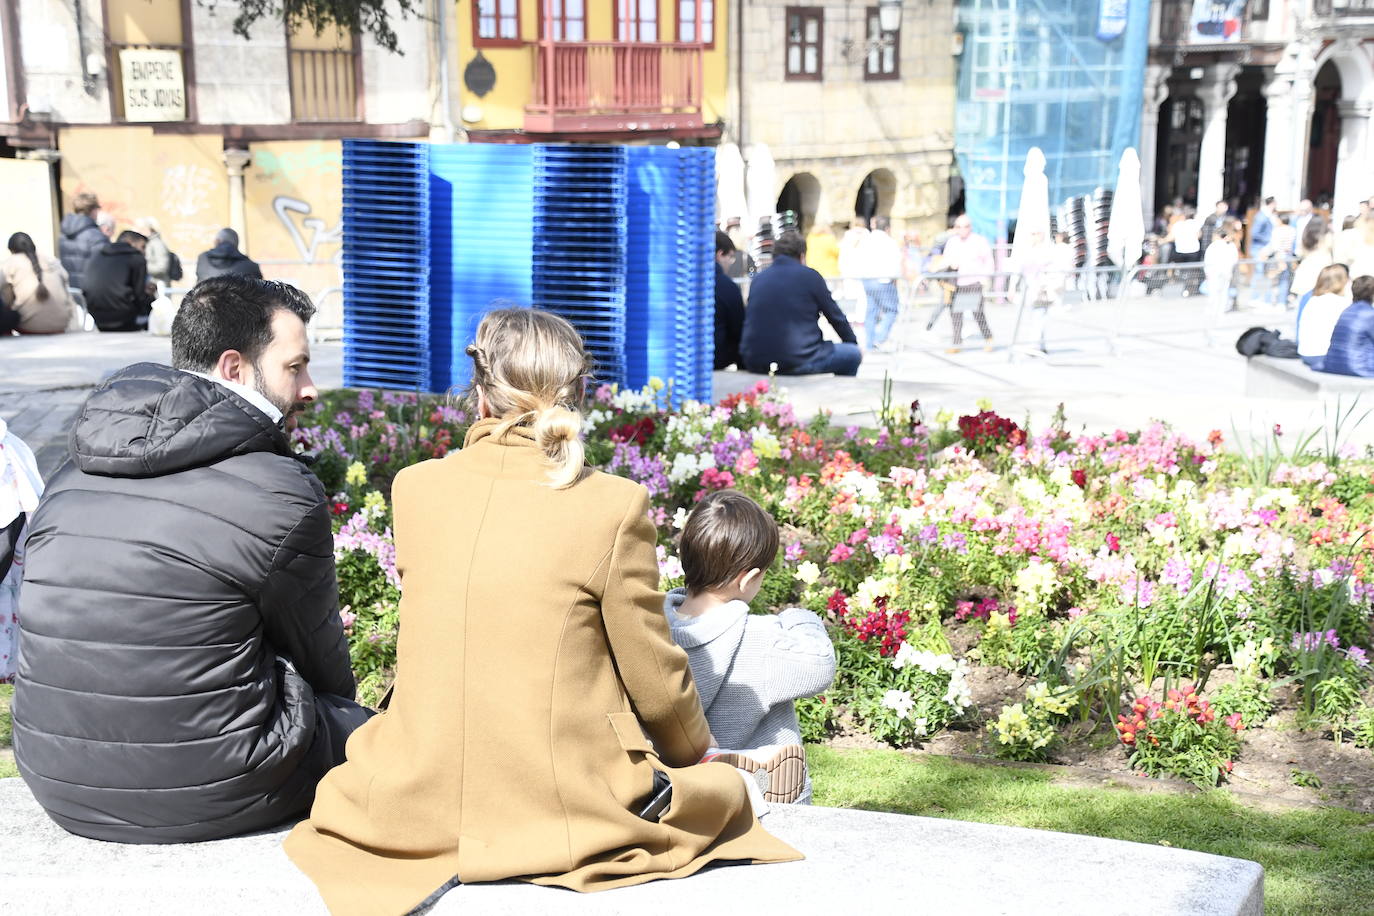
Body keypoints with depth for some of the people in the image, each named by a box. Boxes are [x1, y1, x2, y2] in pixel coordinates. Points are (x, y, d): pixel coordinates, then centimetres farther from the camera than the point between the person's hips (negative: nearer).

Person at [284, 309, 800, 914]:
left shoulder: (413, 487, -3)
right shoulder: (615, 505, -13)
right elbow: (654, 678, -3)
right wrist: (697, 752, 16)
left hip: (420, 811, 4)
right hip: (566, 814, -4)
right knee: (729, 787, 23)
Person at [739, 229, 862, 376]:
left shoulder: (758, 278, 11)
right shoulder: (810, 276, -1)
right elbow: (835, 316, 8)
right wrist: (854, 343, 27)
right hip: (797, 363, -6)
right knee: (852, 354, 17)